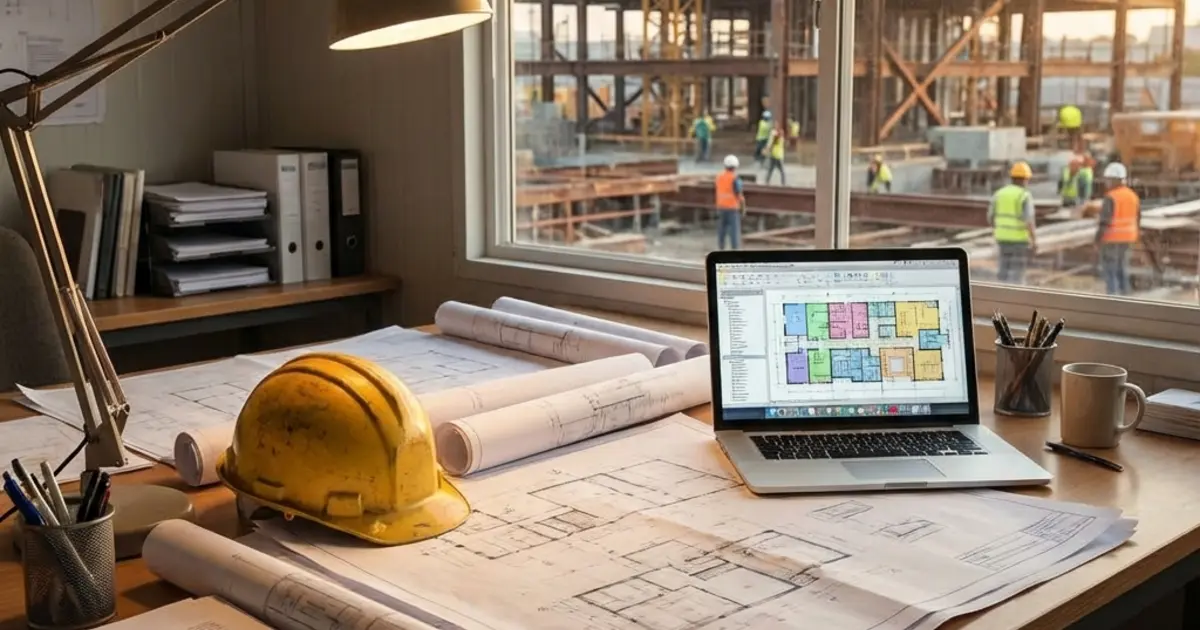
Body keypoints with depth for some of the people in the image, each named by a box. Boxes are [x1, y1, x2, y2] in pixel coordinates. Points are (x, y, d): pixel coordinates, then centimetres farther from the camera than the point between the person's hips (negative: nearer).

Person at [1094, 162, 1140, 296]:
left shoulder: (1111, 198, -20)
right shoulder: (1133, 195, 6)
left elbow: (1105, 220, -22)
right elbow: (1137, 218, 12)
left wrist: (1098, 238, -14)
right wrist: (1136, 234, 22)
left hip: (1111, 238, -8)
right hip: (1127, 238, 8)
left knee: (1109, 269, -1)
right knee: (1122, 268, 16)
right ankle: (1124, 294, 19)